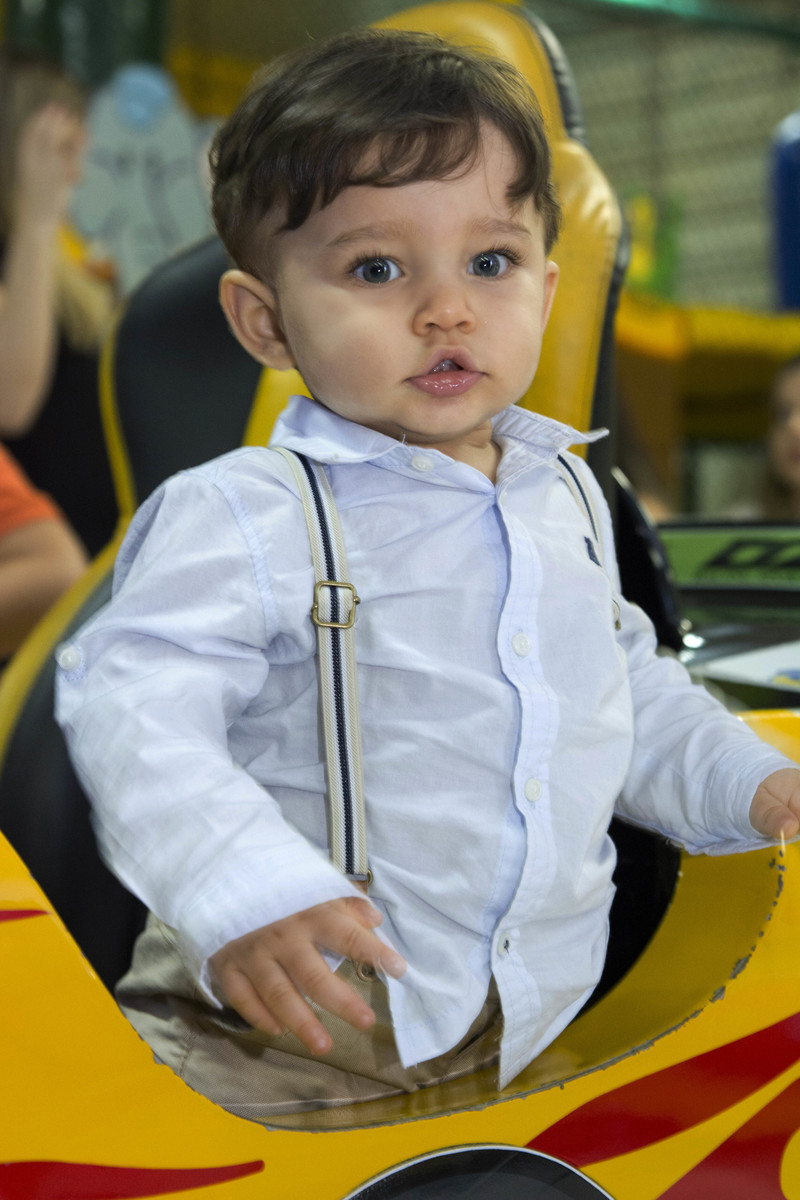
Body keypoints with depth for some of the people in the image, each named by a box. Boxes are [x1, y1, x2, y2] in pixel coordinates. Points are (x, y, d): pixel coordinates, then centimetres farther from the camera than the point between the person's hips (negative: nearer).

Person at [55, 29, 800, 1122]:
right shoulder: (239, 518, -13)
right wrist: (247, 896, -33)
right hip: (298, 1018, -6)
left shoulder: (567, 496, 10)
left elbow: (631, 690, 24)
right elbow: (134, 710, -21)